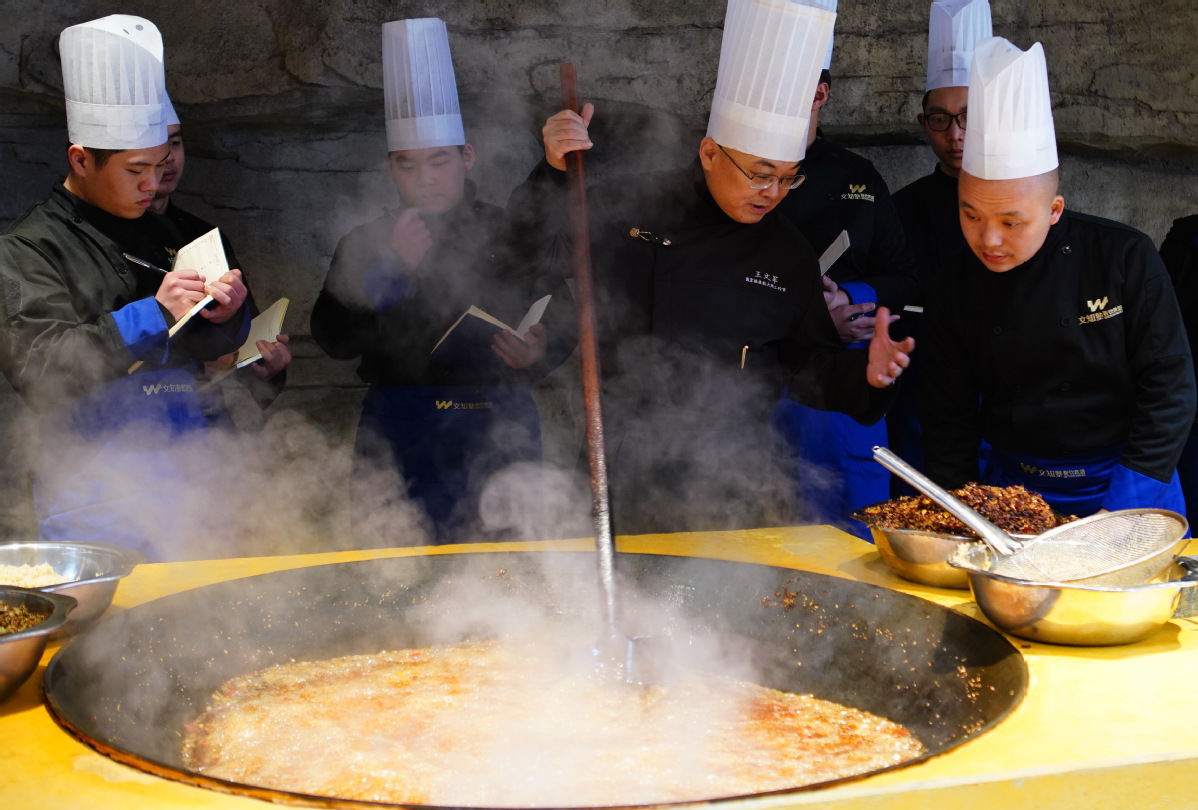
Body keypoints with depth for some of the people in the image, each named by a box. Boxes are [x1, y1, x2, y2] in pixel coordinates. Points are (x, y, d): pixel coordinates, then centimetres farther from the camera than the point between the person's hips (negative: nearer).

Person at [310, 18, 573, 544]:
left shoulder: (514, 237, 9)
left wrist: (537, 354, -14)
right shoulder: (364, 245, 11)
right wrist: (392, 269, -10)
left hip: (496, 435, 0)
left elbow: (561, 325, 9)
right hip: (396, 437, 1)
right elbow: (335, 342, 0)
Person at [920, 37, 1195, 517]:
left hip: (1128, 489, -2)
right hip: (1011, 490, 2)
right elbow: (947, 423, 5)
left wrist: (1120, 510, -12)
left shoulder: (1126, 259, -9)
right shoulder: (953, 296, -2)